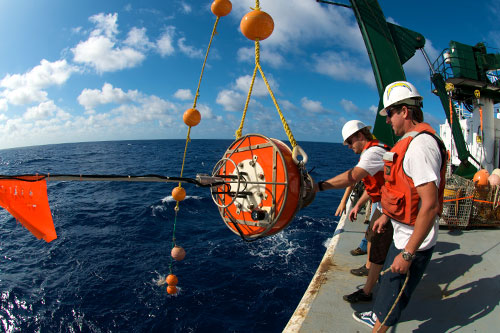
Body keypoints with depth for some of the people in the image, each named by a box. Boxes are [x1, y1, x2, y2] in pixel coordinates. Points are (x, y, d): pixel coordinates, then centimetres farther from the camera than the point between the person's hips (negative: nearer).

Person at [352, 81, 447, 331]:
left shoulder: (420, 145, -26)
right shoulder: (411, 141, 8)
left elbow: (430, 205, -30)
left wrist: (407, 254, -25)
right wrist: (386, 216, 24)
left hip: (414, 240, -10)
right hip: (404, 234, 10)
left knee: (393, 294, 6)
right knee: (388, 281, 28)